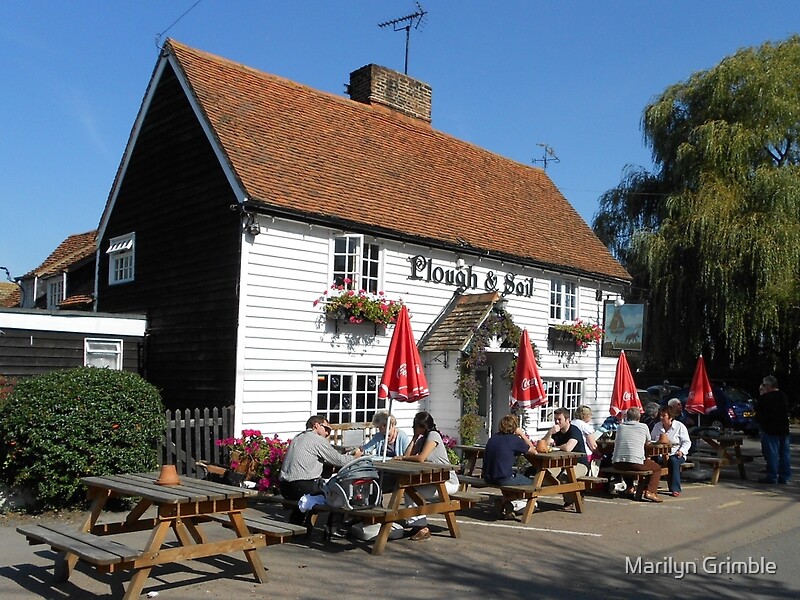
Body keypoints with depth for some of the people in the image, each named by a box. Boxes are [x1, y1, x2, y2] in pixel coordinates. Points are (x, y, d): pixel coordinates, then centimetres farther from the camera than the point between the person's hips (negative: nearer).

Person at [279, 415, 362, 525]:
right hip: (303, 487, -9)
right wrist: (355, 457, 18)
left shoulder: (297, 438, 20)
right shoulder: (318, 440, -4)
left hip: (284, 487, 9)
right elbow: (339, 460, -1)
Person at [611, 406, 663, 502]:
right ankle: (650, 492, 1)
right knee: (657, 468, 18)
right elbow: (648, 442, 24)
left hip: (617, 463, 5)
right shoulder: (643, 427, 6)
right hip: (635, 463, -4)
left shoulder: (621, 426, 14)